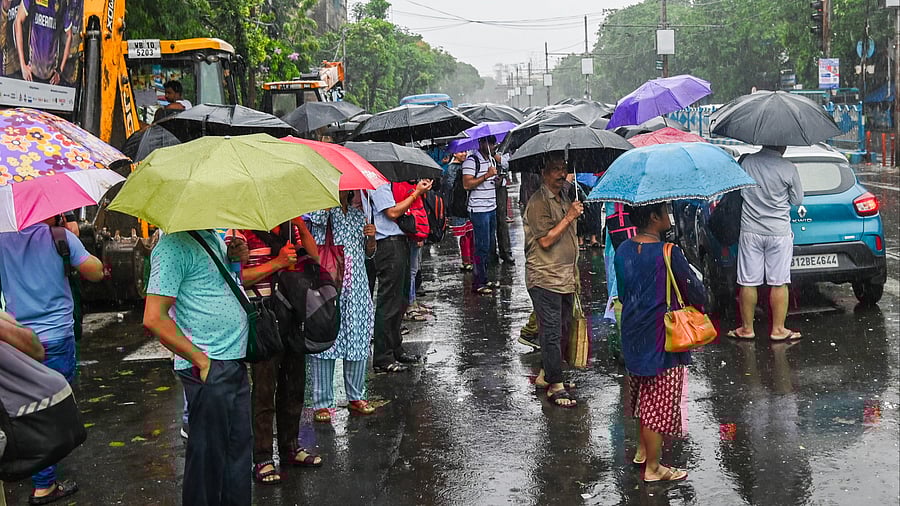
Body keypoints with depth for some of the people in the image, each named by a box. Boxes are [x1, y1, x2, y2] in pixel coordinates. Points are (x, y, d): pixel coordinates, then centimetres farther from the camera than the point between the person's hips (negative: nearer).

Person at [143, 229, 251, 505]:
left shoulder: (214, 236, 12)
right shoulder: (174, 246, -16)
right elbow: (154, 319, -20)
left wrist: (235, 256, 6)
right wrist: (201, 360, -17)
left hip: (235, 362, 9)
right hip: (209, 369, -9)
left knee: (239, 446, 17)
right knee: (209, 455, 2)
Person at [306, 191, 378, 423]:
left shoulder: (358, 215, 17)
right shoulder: (322, 212, 2)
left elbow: (369, 253, 21)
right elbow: (316, 216, -23)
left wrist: (371, 237, 1)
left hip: (356, 289, 5)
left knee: (358, 342, 6)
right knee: (325, 341, -5)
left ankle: (356, 397, 21)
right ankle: (322, 403, 2)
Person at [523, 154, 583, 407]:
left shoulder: (564, 199, 16)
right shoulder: (538, 202, -12)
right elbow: (546, 240, -19)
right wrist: (569, 217, -18)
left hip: (565, 278, 9)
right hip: (545, 278, -9)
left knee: (563, 330, 13)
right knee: (552, 333, -6)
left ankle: (546, 375, 27)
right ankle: (556, 387, 0)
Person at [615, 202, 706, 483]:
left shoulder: (623, 251, -1)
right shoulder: (669, 254, -21)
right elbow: (697, 295, -13)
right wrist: (700, 299, 8)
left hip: (633, 339, 7)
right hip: (663, 342, -7)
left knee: (644, 397, 25)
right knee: (660, 405, 6)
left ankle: (643, 449, 41)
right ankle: (653, 468, 16)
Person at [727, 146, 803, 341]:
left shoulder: (746, 162, -4)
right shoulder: (788, 168, -10)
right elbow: (797, 200, 0)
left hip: (750, 231, 2)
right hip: (779, 232, -2)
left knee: (748, 283, 7)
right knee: (778, 283, 6)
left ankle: (747, 328, 15)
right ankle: (778, 329, 11)